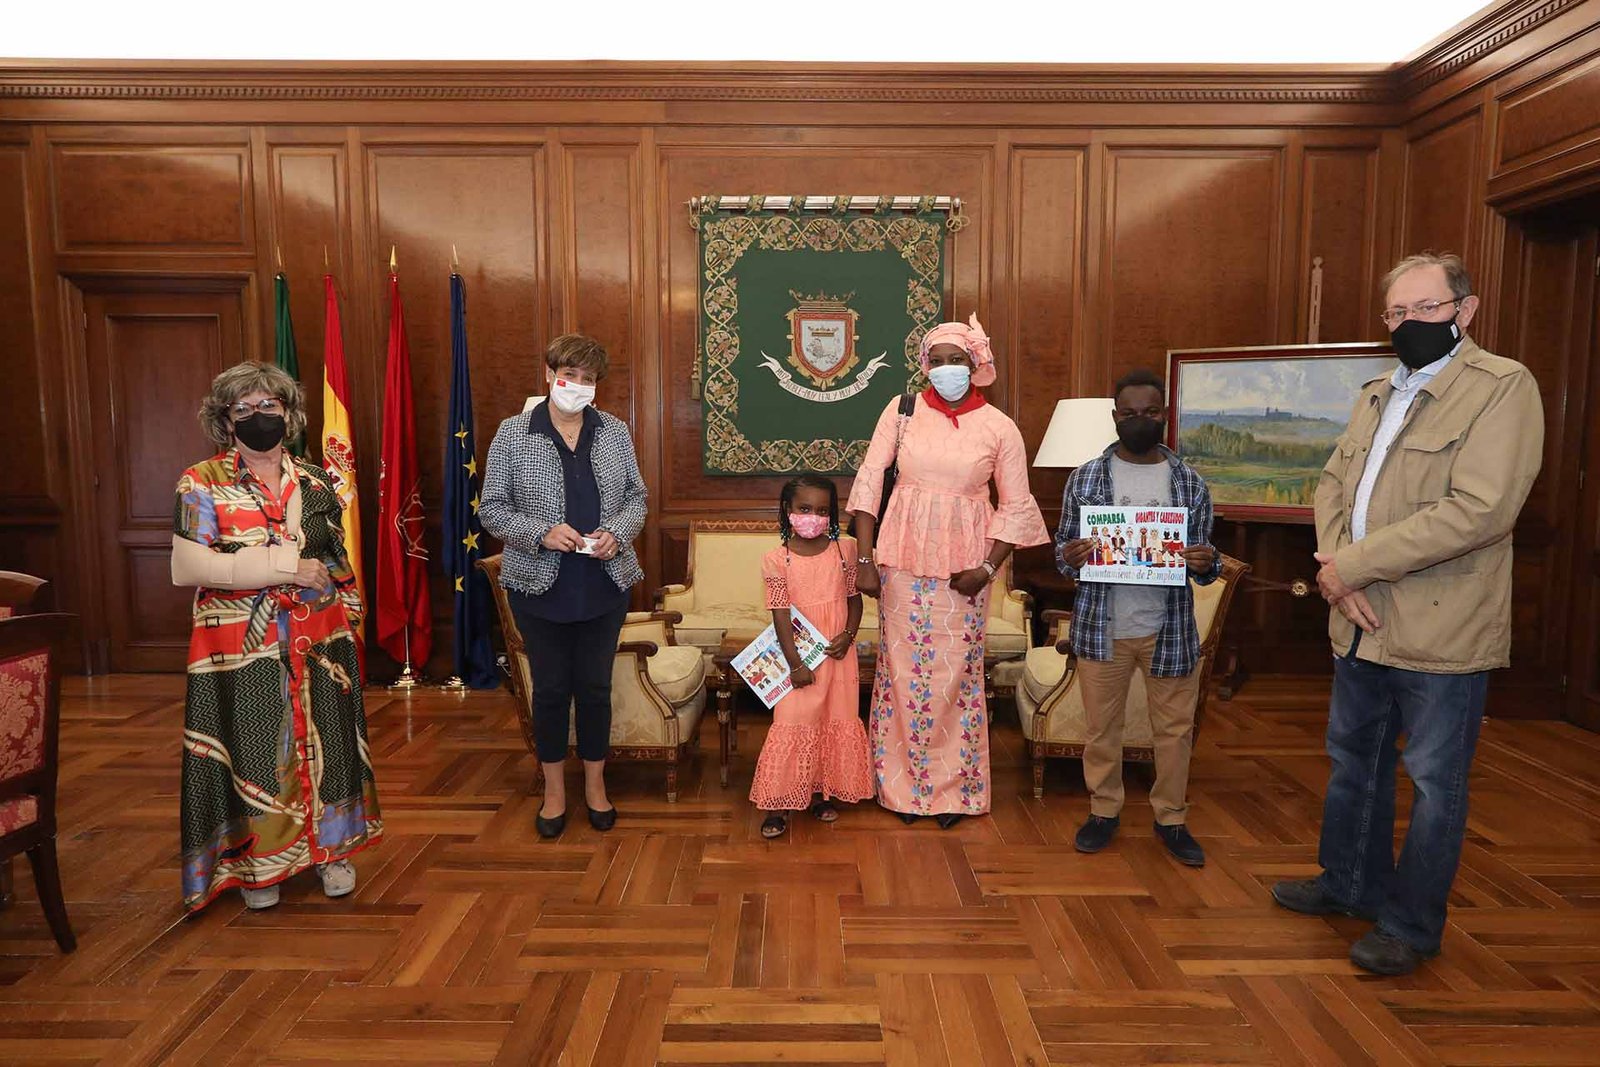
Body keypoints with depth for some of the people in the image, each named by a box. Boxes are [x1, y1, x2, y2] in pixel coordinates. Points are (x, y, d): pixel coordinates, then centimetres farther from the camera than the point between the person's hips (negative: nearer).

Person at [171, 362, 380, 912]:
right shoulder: (201, 484, -5)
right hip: (242, 649, -3)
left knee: (322, 743, 10)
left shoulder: (314, 480, 7)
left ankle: (330, 848, 26)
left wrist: (347, 617, 9)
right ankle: (256, 862, 25)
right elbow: (185, 567, -15)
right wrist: (284, 566, -19)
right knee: (253, 750, 6)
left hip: (320, 644, 3)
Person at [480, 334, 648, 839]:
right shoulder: (513, 434, -4)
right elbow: (492, 509, -3)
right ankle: (554, 790, 28)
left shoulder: (614, 432, 3)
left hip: (604, 584, 2)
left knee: (595, 686, 11)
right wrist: (542, 532, -19)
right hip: (539, 587, -1)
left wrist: (618, 532, -11)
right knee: (550, 688, 10)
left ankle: (595, 784, 29)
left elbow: (636, 497, 9)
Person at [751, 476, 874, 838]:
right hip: (798, 655, -3)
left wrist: (848, 635, -9)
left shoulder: (844, 550, 1)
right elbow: (780, 614, -10)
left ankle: (821, 792, 27)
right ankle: (780, 802, 8)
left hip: (838, 654, 3)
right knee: (793, 723, -3)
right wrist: (795, 662, -15)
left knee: (836, 721, 10)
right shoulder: (776, 560, -7)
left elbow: (855, 598, 7)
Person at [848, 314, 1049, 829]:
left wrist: (988, 568, -7)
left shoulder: (999, 428, 0)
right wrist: (865, 560, -8)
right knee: (902, 667, 6)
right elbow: (868, 482, -2)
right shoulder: (902, 411, 0)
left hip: (964, 563, 0)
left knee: (957, 671, 5)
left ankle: (955, 787, 22)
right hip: (903, 556, 1)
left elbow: (1016, 507, 4)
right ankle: (903, 784, 22)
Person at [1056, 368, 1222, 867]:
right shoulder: (1085, 478, 0)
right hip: (1102, 626, 0)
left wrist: (1206, 563, -18)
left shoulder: (1191, 483, 1)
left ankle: (1171, 817, 30)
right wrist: (1070, 556, -19)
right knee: (1101, 725, 11)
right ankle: (1104, 810, 30)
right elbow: (1062, 548, 4)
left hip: (1170, 629, 1)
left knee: (1175, 728, 12)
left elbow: (1203, 562, 6)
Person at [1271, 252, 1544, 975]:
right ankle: (1350, 884, 40)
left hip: (1441, 632, -7)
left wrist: (1353, 564, -20)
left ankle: (1410, 927, 24)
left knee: (1434, 783, 8)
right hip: (1361, 623, 8)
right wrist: (1337, 572, -10)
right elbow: (1332, 484, 8)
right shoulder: (1376, 395, 12)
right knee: (1352, 760, 21)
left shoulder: (1504, 387, -12)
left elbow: (1479, 511, -23)